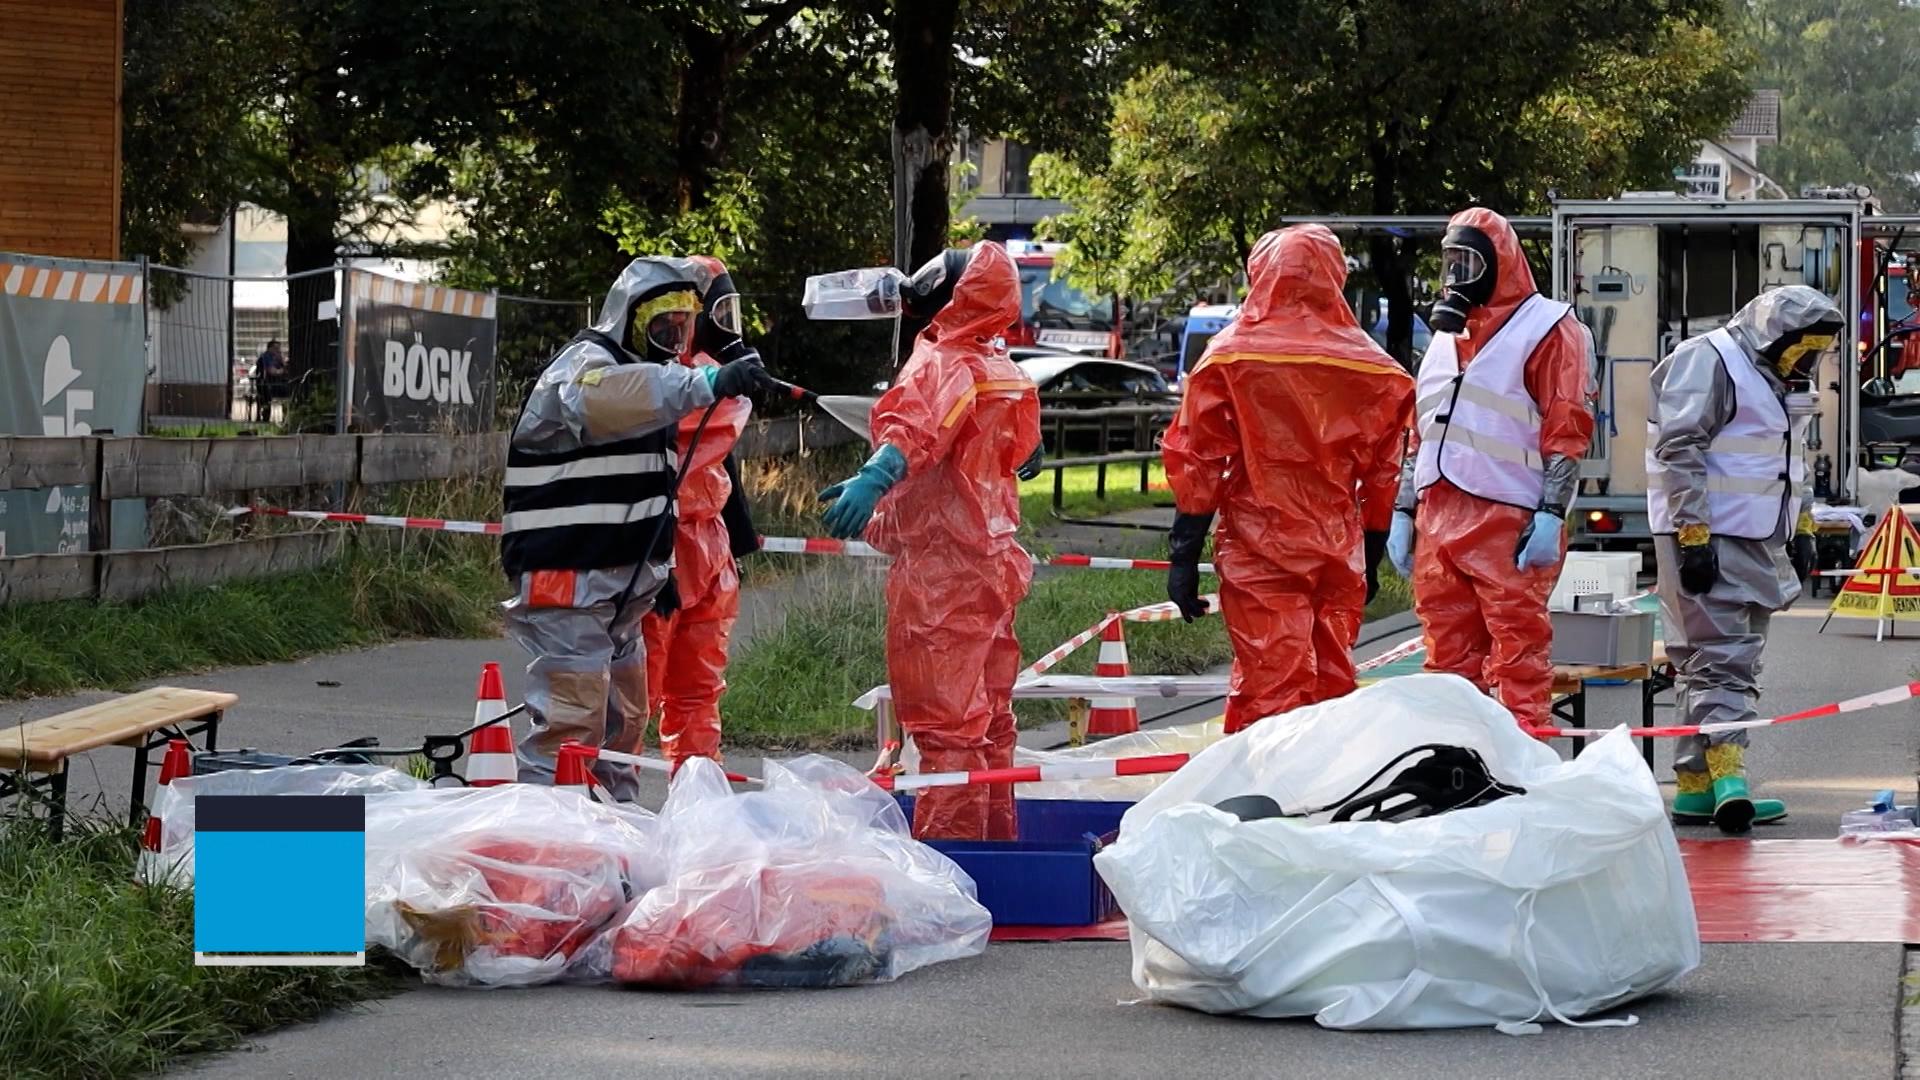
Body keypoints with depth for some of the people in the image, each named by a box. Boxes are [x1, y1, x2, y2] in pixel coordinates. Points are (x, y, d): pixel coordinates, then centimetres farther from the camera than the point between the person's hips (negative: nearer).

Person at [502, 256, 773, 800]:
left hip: (618, 586, 10)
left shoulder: (649, 377, 22)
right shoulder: (585, 363, -10)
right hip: (568, 580, -10)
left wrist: (656, 570, 25)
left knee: (622, 720, 15)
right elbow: (598, 397, -38)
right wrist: (705, 383, -47)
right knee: (572, 720, -16)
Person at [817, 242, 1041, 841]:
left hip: (939, 569, -10)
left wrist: (876, 474, -53)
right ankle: (996, 840, 25)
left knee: (945, 724, -10)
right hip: (993, 563, 10)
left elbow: (919, 426, -36)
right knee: (989, 719, 17)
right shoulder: (1009, 374, 16)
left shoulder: (943, 364, -13)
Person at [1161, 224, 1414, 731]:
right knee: (1333, 686, 12)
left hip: (1258, 555, -3)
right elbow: (1382, 475, 11)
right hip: (1338, 553, 3)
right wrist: (1370, 559, 21)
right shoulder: (1370, 367, 5)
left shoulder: (1230, 355, -4)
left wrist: (1184, 556, -1)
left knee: (1267, 689, -5)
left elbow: (1195, 462, -5)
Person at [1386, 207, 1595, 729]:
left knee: (1517, 651, -8)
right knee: (1448, 652, 8)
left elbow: (1567, 431, -7)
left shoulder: (1546, 329, -1)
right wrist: (1402, 513, 19)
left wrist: (1551, 515, -15)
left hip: (1509, 524, -7)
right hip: (1439, 520, 7)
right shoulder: (1448, 333, 22)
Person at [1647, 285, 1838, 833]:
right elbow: (1679, 453, -19)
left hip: (1758, 542, 10)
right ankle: (1727, 777, -23)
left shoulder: (1779, 379, 19)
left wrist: (1802, 525, 24)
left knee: (1736, 662, 8)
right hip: (1708, 542, -10)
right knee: (1721, 658, -16)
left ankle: (1697, 786, 11)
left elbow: (1792, 460, 32)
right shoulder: (1707, 362, -12)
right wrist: (1694, 535, -23)